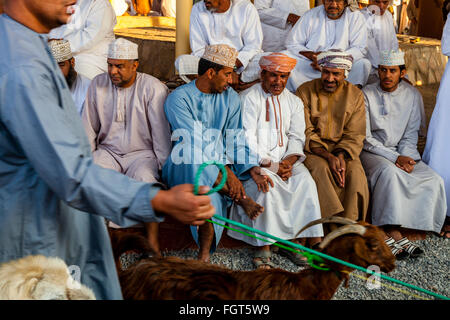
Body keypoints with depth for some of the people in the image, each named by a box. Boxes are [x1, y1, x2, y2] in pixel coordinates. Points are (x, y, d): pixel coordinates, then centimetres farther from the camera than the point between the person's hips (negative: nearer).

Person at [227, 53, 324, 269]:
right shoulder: (248, 99, -2)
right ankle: (263, 247, -26)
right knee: (267, 185, -32)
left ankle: (295, 241, -17)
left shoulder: (294, 102, 16)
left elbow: (296, 137, 9)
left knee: (305, 182, -23)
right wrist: (272, 165, -17)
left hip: (285, 160, 4)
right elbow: (247, 140, -10)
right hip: (256, 161, -4)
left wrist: (289, 161, -11)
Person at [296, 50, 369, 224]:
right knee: (320, 168, -32)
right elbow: (305, 133, -6)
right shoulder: (305, 91, -2)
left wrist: (341, 156, -19)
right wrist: (328, 156, -20)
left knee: (355, 172, -27)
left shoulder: (355, 94, 5)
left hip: (343, 149, 2)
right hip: (312, 149, -1)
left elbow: (354, 136, 2)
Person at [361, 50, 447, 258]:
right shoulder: (367, 94, -4)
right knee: (389, 172, -36)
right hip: (372, 153, -4)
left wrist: (404, 157, -12)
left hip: (404, 153, 4)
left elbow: (411, 134, 8)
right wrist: (394, 158, -17)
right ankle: (394, 234, -36)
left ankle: (388, 234, -25)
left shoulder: (413, 95, 7)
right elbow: (365, 138, -8)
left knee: (434, 180, -20)